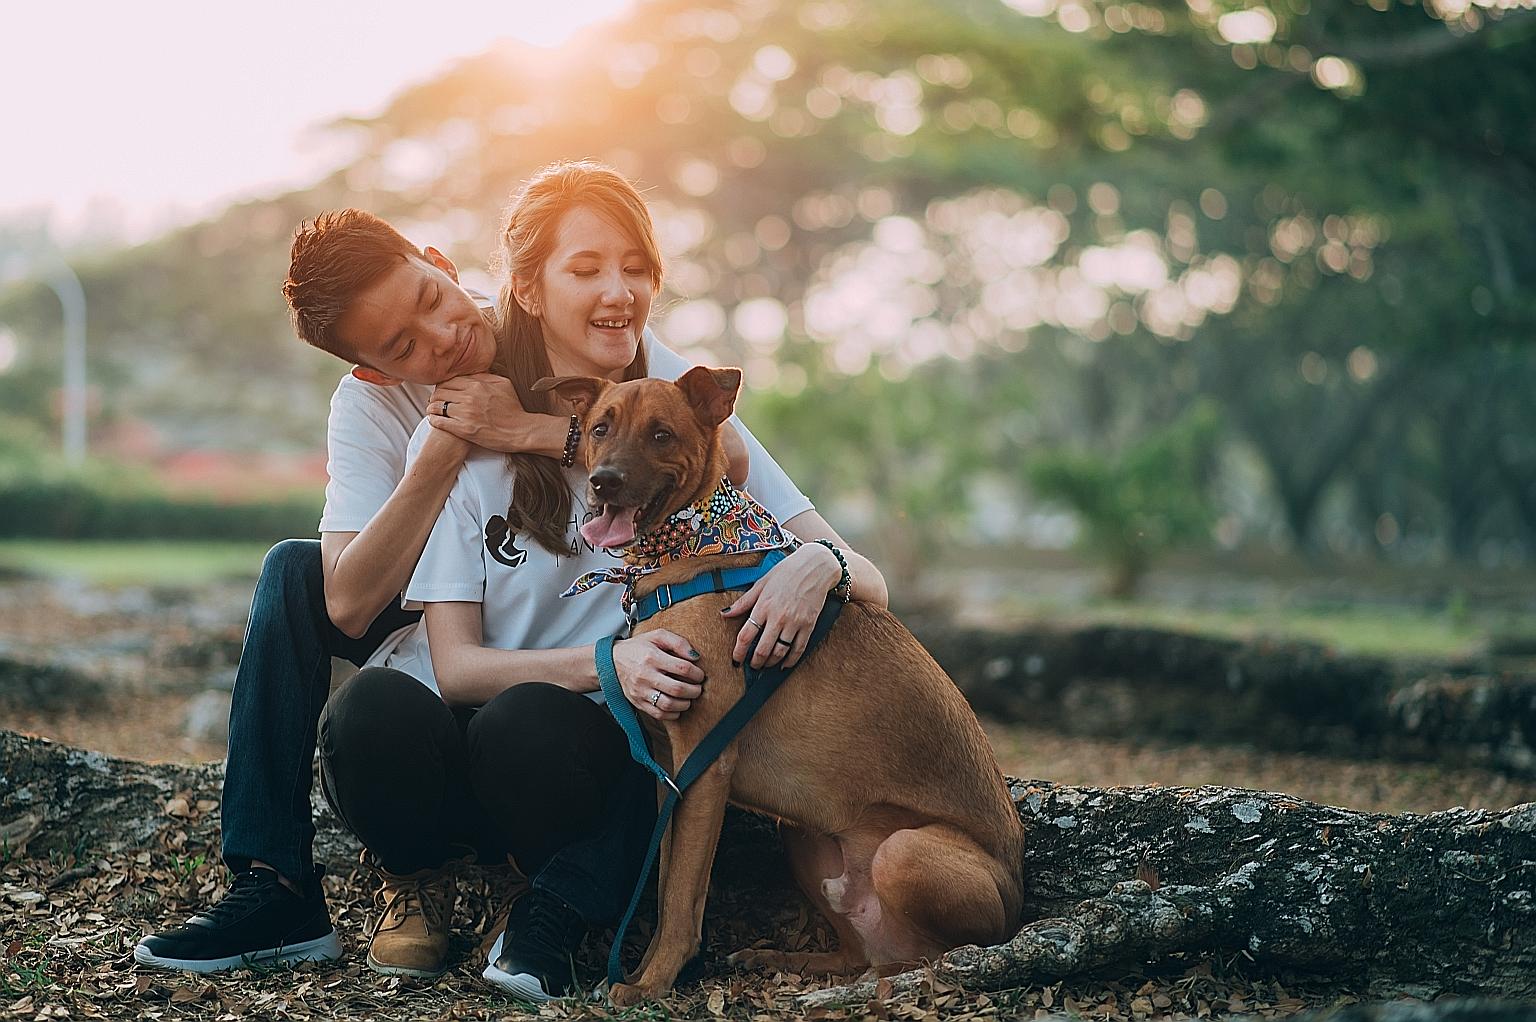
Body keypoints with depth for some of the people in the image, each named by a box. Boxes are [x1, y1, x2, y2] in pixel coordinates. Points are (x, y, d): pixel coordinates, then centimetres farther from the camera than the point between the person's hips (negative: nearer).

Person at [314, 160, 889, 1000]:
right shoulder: (462, 429, -4)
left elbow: (871, 584, -6)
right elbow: (455, 663, -10)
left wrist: (819, 563, -31)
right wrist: (603, 662, -29)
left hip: (591, 745, -1)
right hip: (450, 734, 2)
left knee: (526, 724, -35)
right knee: (372, 710, -32)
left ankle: (555, 917, -7)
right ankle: (425, 886, -1)